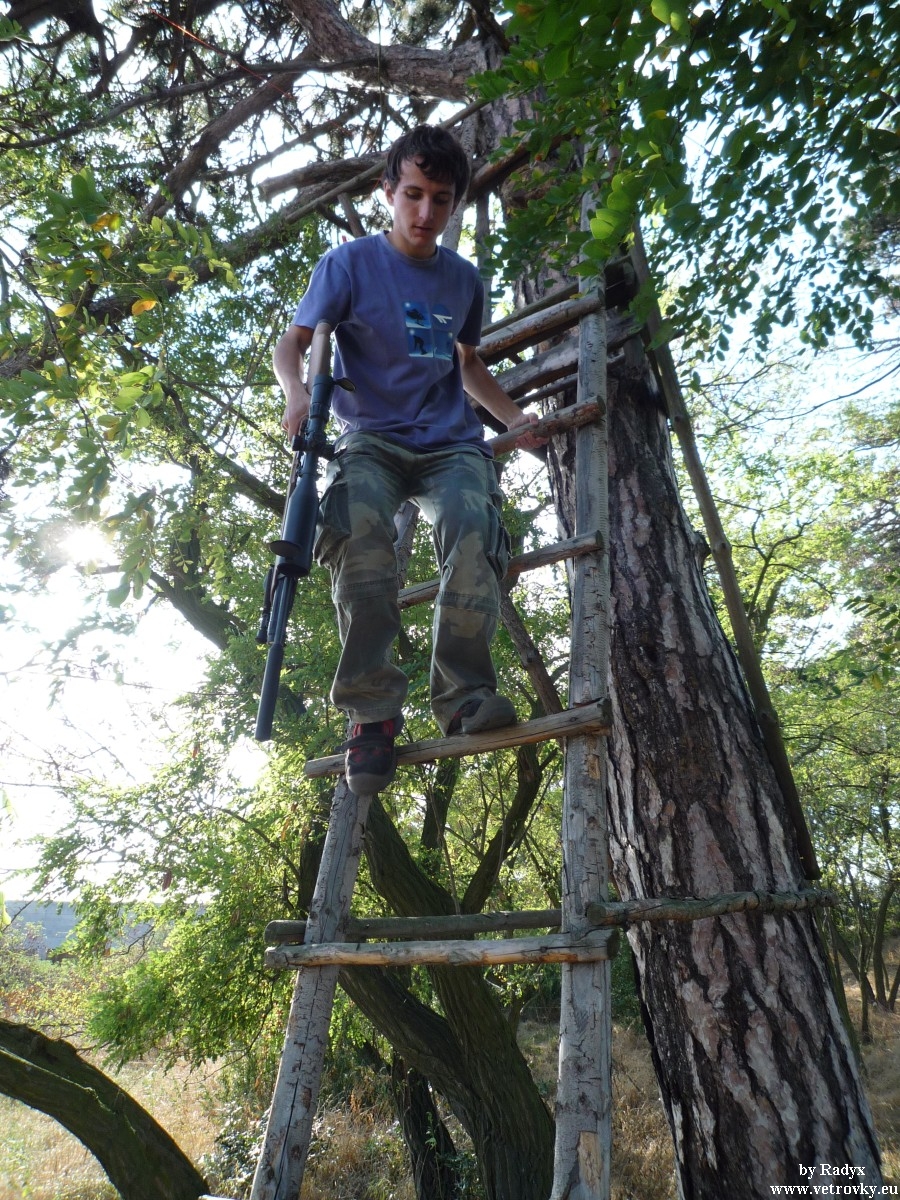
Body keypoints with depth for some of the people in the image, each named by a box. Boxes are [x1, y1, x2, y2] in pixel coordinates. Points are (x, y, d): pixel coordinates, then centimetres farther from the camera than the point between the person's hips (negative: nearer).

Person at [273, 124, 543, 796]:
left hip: (451, 443, 3)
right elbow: (293, 342, 1)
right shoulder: (350, 264, 6)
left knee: (475, 528, -32)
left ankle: (463, 694, -27)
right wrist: (297, 392, -22)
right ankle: (373, 709, -32)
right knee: (359, 527, -37)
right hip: (371, 439, -2)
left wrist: (514, 418, 14)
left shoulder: (464, 279, 18)